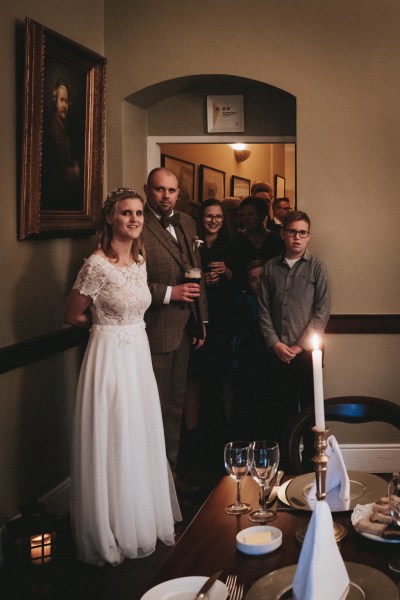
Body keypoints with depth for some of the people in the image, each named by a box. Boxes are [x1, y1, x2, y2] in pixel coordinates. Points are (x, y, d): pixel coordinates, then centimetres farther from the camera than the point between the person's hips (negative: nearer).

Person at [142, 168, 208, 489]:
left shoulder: (187, 223, 10)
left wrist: (201, 321, 14)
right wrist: (168, 293, -21)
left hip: (184, 327, 8)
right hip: (155, 330, -7)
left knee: (176, 405, 18)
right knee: (158, 408, 3)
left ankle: (172, 470, 32)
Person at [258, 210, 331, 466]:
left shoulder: (317, 267, 1)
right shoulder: (271, 267, 8)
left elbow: (322, 311, -5)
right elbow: (264, 309, 6)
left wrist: (300, 345, -9)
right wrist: (275, 343, -4)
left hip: (307, 350, -2)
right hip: (279, 351, 2)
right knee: (285, 407, 8)